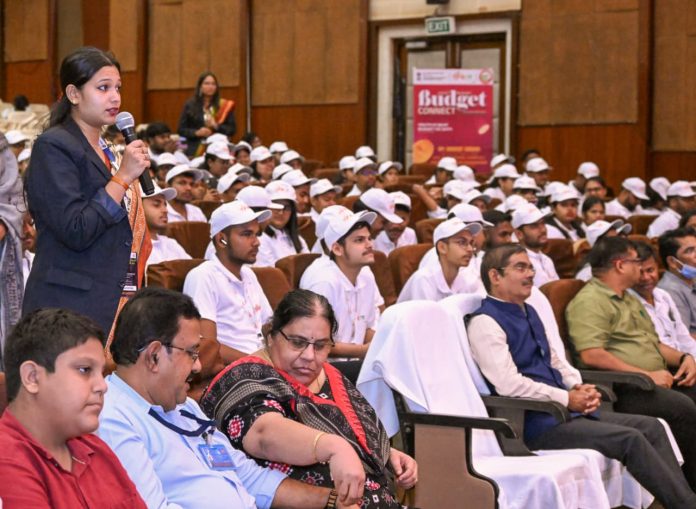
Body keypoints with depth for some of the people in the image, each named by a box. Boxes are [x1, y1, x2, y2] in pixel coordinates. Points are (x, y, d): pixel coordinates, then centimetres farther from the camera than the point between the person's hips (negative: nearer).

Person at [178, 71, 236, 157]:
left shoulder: (224, 105, 8)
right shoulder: (190, 105, 8)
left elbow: (232, 129, 5)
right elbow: (181, 129, 8)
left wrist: (216, 126, -11)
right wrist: (196, 132, -9)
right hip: (195, 151, 0)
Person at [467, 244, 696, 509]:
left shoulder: (528, 313, 17)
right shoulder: (484, 322, -12)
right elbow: (509, 385, -21)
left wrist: (580, 388, 3)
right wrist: (566, 399, -15)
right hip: (534, 421, -9)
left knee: (651, 426, -1)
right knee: (630, 439, -20)